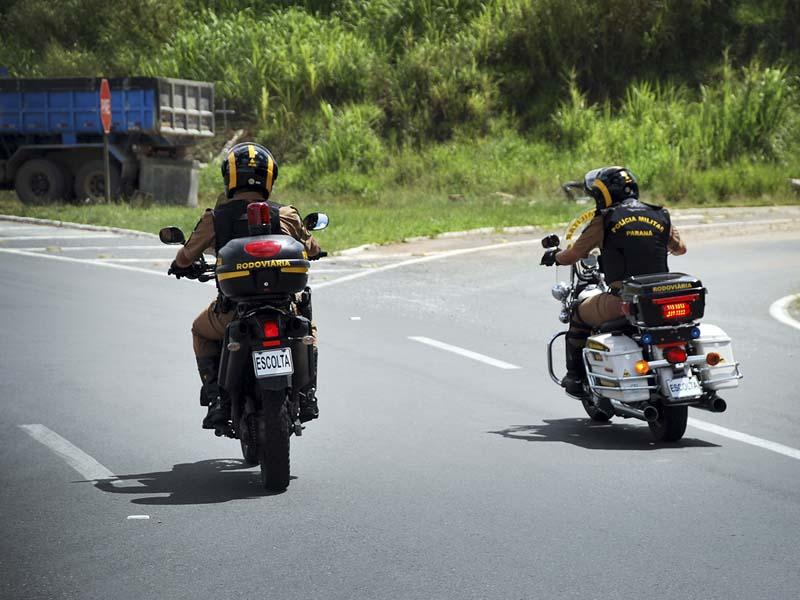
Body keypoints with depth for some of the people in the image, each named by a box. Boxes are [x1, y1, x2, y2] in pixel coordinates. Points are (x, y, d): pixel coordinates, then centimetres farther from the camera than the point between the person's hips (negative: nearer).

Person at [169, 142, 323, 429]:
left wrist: (180, 266, 33)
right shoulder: (285, 215, -4)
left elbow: (186, 257, 9)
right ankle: (307, 396, 21)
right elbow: (312, 249, 12)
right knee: (307, 328, 34)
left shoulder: (215, 218, -5)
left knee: (201, 332, 31)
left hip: (232, 312, -1)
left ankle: (217, 399, 14)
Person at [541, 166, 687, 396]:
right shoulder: (661, 216, 10)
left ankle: (575, 377, 25)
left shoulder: (604, 221, 0)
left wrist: (553, 256, 30)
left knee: (578, 314, 24)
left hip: (621, 302, -3)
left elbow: (571, 256, 7)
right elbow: (680, 247, 28)